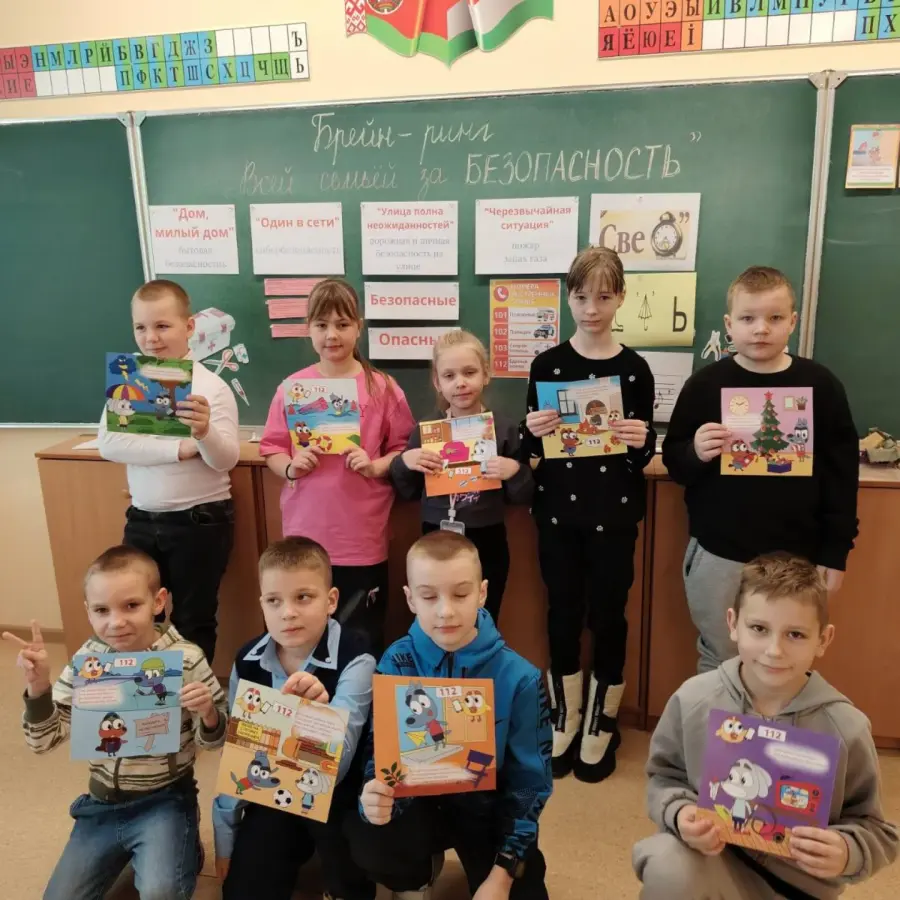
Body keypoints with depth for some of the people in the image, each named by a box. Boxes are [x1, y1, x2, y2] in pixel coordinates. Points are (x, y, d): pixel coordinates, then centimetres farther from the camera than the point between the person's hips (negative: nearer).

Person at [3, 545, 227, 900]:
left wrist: (208, 714, -31)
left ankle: (181, 850, 5)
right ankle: (124, 855, 28)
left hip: (164, 800, -4)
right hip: (103, 804, 4)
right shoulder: (86, 660, -6)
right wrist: (38, 687, -19)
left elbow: (212, 740, -7)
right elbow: (43, 741, -2)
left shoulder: (186, 659, -15)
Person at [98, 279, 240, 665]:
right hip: (142, 519, 4)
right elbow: (107, 443, -13)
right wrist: (179, 449, -22)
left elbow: (226, 460, -15)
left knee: (193, 621, 11)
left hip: (200, 521, -3)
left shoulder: (211, 386, -10)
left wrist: (205, 433, -37)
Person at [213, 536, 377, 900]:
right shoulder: (248, 662, -8)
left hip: (333, 796, -3)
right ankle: (296, 849, 20)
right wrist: (225, 840, 5)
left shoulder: (354, 659, -23)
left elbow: (334, 769, -29)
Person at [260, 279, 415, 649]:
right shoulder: (292, 388, 1)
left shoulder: (382, 388, -3)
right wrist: (291, 467, -13)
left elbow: (404, 450, 2)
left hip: (362, 541, -1)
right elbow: (272, 451, 8)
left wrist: (375, 466, -16)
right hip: (305, 537, 2)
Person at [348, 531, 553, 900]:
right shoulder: (395, 663, -15)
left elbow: (530, 782, -10)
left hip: (489, 808, 0)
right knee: (365, 836, -28)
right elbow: (381, 756, -13)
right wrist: (375, 797, -36)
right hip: (420, 802, 1)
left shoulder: (519, 678, -17)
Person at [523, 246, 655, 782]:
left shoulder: (635, 369, -2)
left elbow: (644, 455, 1)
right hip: (558, 511, 1)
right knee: (563, 613, 12)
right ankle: (564, 720, 31)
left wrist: (641, 441, -21)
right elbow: (531, 447, 4)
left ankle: (602, 724, 30)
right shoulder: (547, 365, 0)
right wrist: (533, 432, -17)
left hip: (614, 513, -1)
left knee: (608, 616, 9)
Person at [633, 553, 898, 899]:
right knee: (666, 868, -30)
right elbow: (665, 778, 1)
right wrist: (679, 813, -20)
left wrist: (846, 853, -24)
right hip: (713, 855, 1)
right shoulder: (693, 700, -13)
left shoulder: (845, 728, -14)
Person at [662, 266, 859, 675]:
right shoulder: (705, 384, -4)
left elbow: (842, 471, 1)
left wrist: (835, 552, 1)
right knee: (718, 662, 15)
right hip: (717, 555, 0)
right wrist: (696, 453, -23)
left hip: (795, 558, 1)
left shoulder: (821, 385, -3)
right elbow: (673, 460, 1)